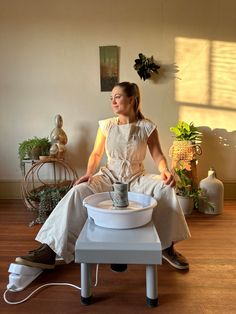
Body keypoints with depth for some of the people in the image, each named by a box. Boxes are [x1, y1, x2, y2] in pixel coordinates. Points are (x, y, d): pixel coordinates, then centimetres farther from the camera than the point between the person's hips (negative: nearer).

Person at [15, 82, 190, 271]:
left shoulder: (147, 127, -2)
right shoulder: (106, 126, 4)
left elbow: (158, 155, -3)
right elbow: (96, 153, 7)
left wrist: (165, 170, -25)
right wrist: (89, 173, -11)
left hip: (136, 178, -1)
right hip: (109, 176, 1)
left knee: (165, 189, -30)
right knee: (78, 192, -26)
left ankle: (167, 247, -10)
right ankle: (50, 250, -21)